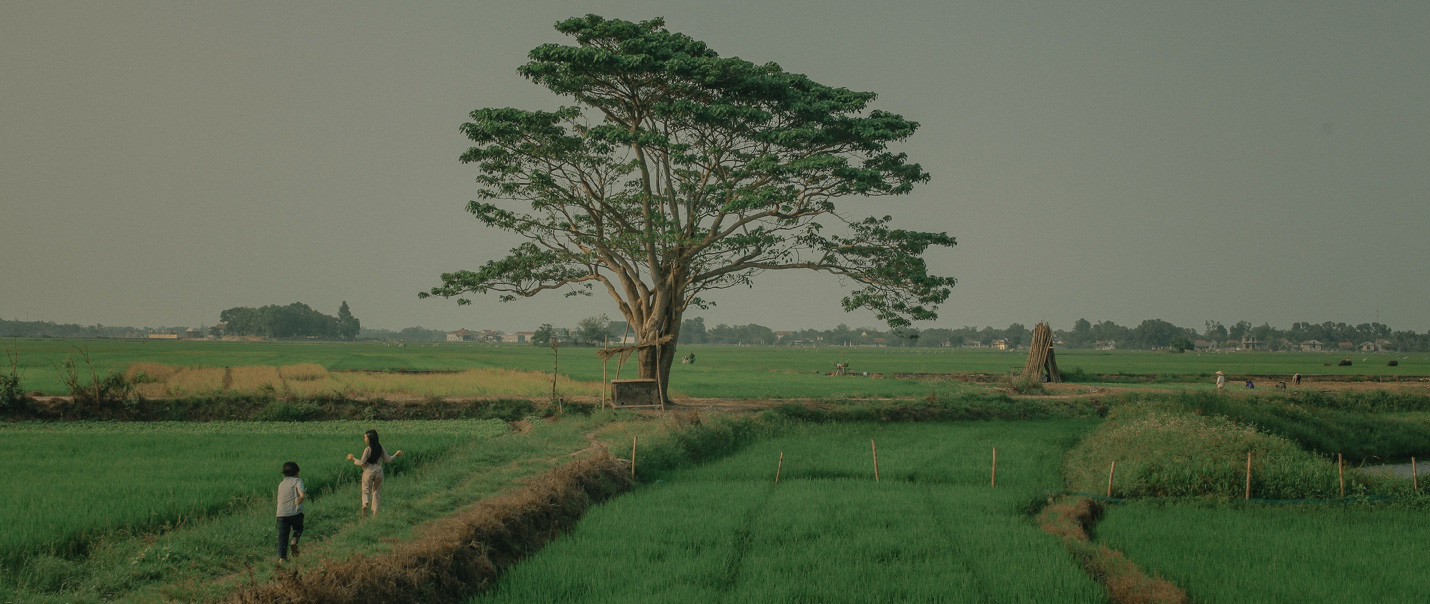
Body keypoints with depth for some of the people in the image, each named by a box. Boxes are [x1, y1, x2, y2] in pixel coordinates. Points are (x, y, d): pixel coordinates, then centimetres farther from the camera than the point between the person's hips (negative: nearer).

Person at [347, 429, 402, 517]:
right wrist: (396, 455, 20)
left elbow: (361, 463, -13)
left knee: (366, 491, 7)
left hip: (368, 472, -4)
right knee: (377, 492, 14)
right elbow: (387, 460, 4)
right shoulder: (381, 447, -1)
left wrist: (353, 459, 4)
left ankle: (365, 504, -21)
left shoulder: (367, 450, -14)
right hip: (379, 472, 4)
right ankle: (375, 511, 12)